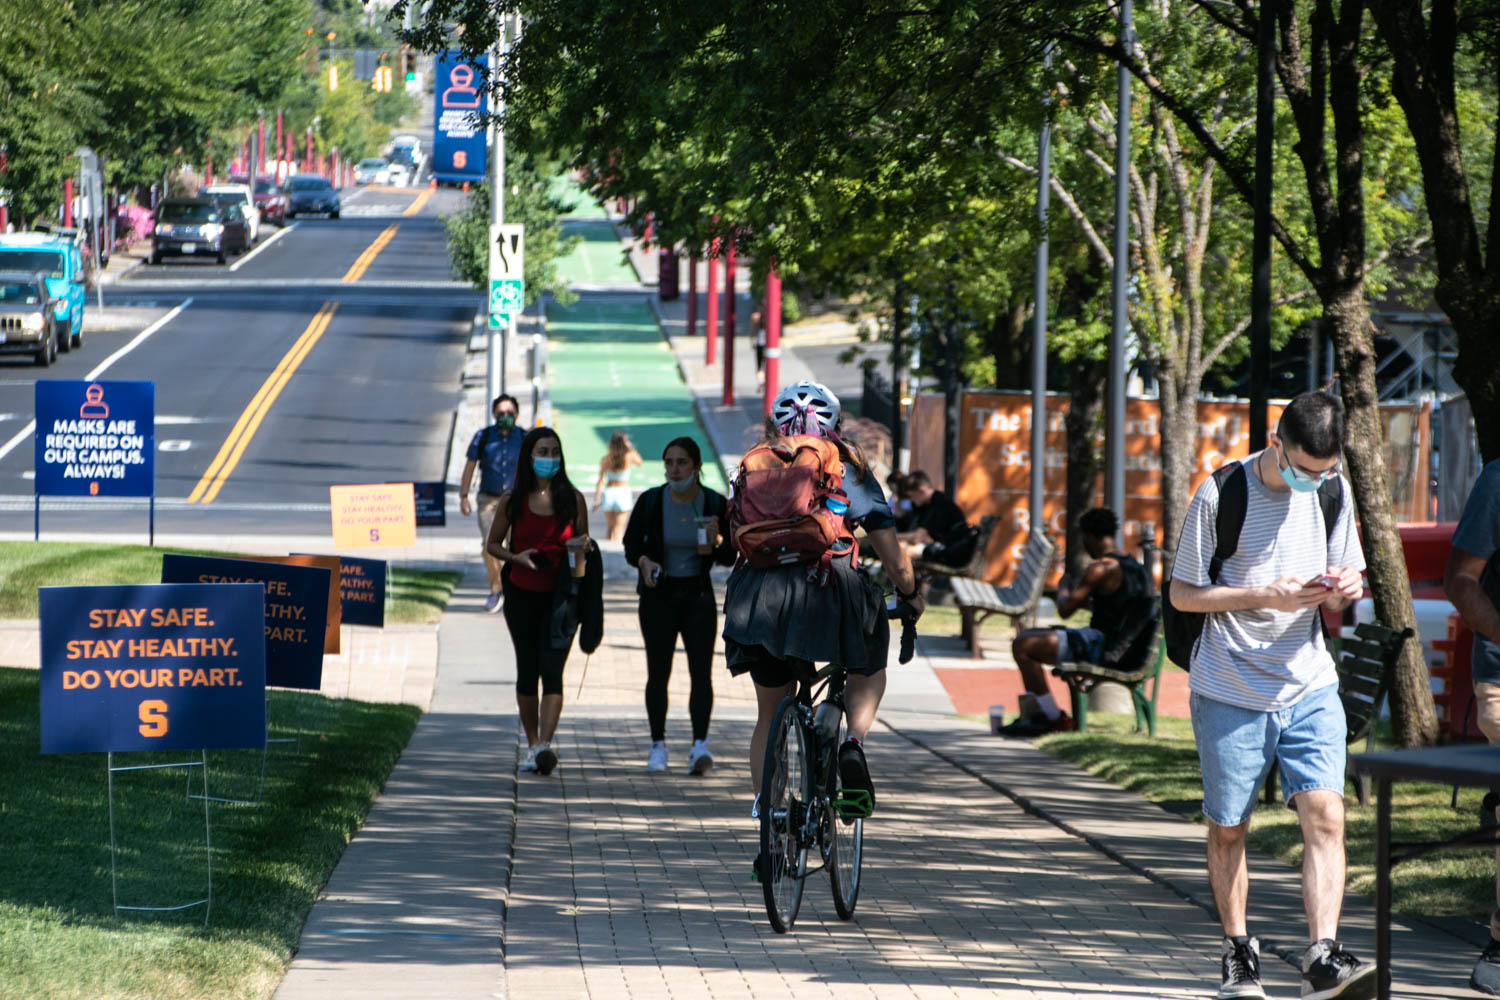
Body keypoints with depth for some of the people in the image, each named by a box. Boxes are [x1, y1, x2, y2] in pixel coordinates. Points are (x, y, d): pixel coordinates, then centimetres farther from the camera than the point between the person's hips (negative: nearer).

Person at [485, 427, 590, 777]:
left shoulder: (572, 499, 2)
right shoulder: (513, 500, 2)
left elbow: (585, 542, 12)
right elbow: (493, 544, 9)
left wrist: (581, 546, -12)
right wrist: (516, 557, -11)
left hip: (560, 594, -1)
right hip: (521, 594, 1)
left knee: (552, 669, -13)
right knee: (527, 670, 8)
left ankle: (546, 743, -22)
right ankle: (532, 743, 21)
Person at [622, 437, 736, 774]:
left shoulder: (715, 504, -4)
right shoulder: (650, 501, -4)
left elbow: (730, 557, 2)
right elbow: (631, 545, 4)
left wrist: (715, 545, -19)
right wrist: (644, 562, -17)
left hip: (698, 595, 0)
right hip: (659, 595, 0)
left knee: (701, 670, -11)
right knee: (658, 671, 3)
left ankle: (700, 745, -17)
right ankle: (658, 745, 13)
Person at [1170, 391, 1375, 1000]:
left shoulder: (1333, 492, 4)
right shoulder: (1222, 495, -10)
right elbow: (1183, 593, -5)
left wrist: (1344, 589, -11)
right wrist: (1266, 596, -18)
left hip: (1310, 687, 2)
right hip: (1230, 692, -2)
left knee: (1325, 815, -14)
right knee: (1228, 830, 7)